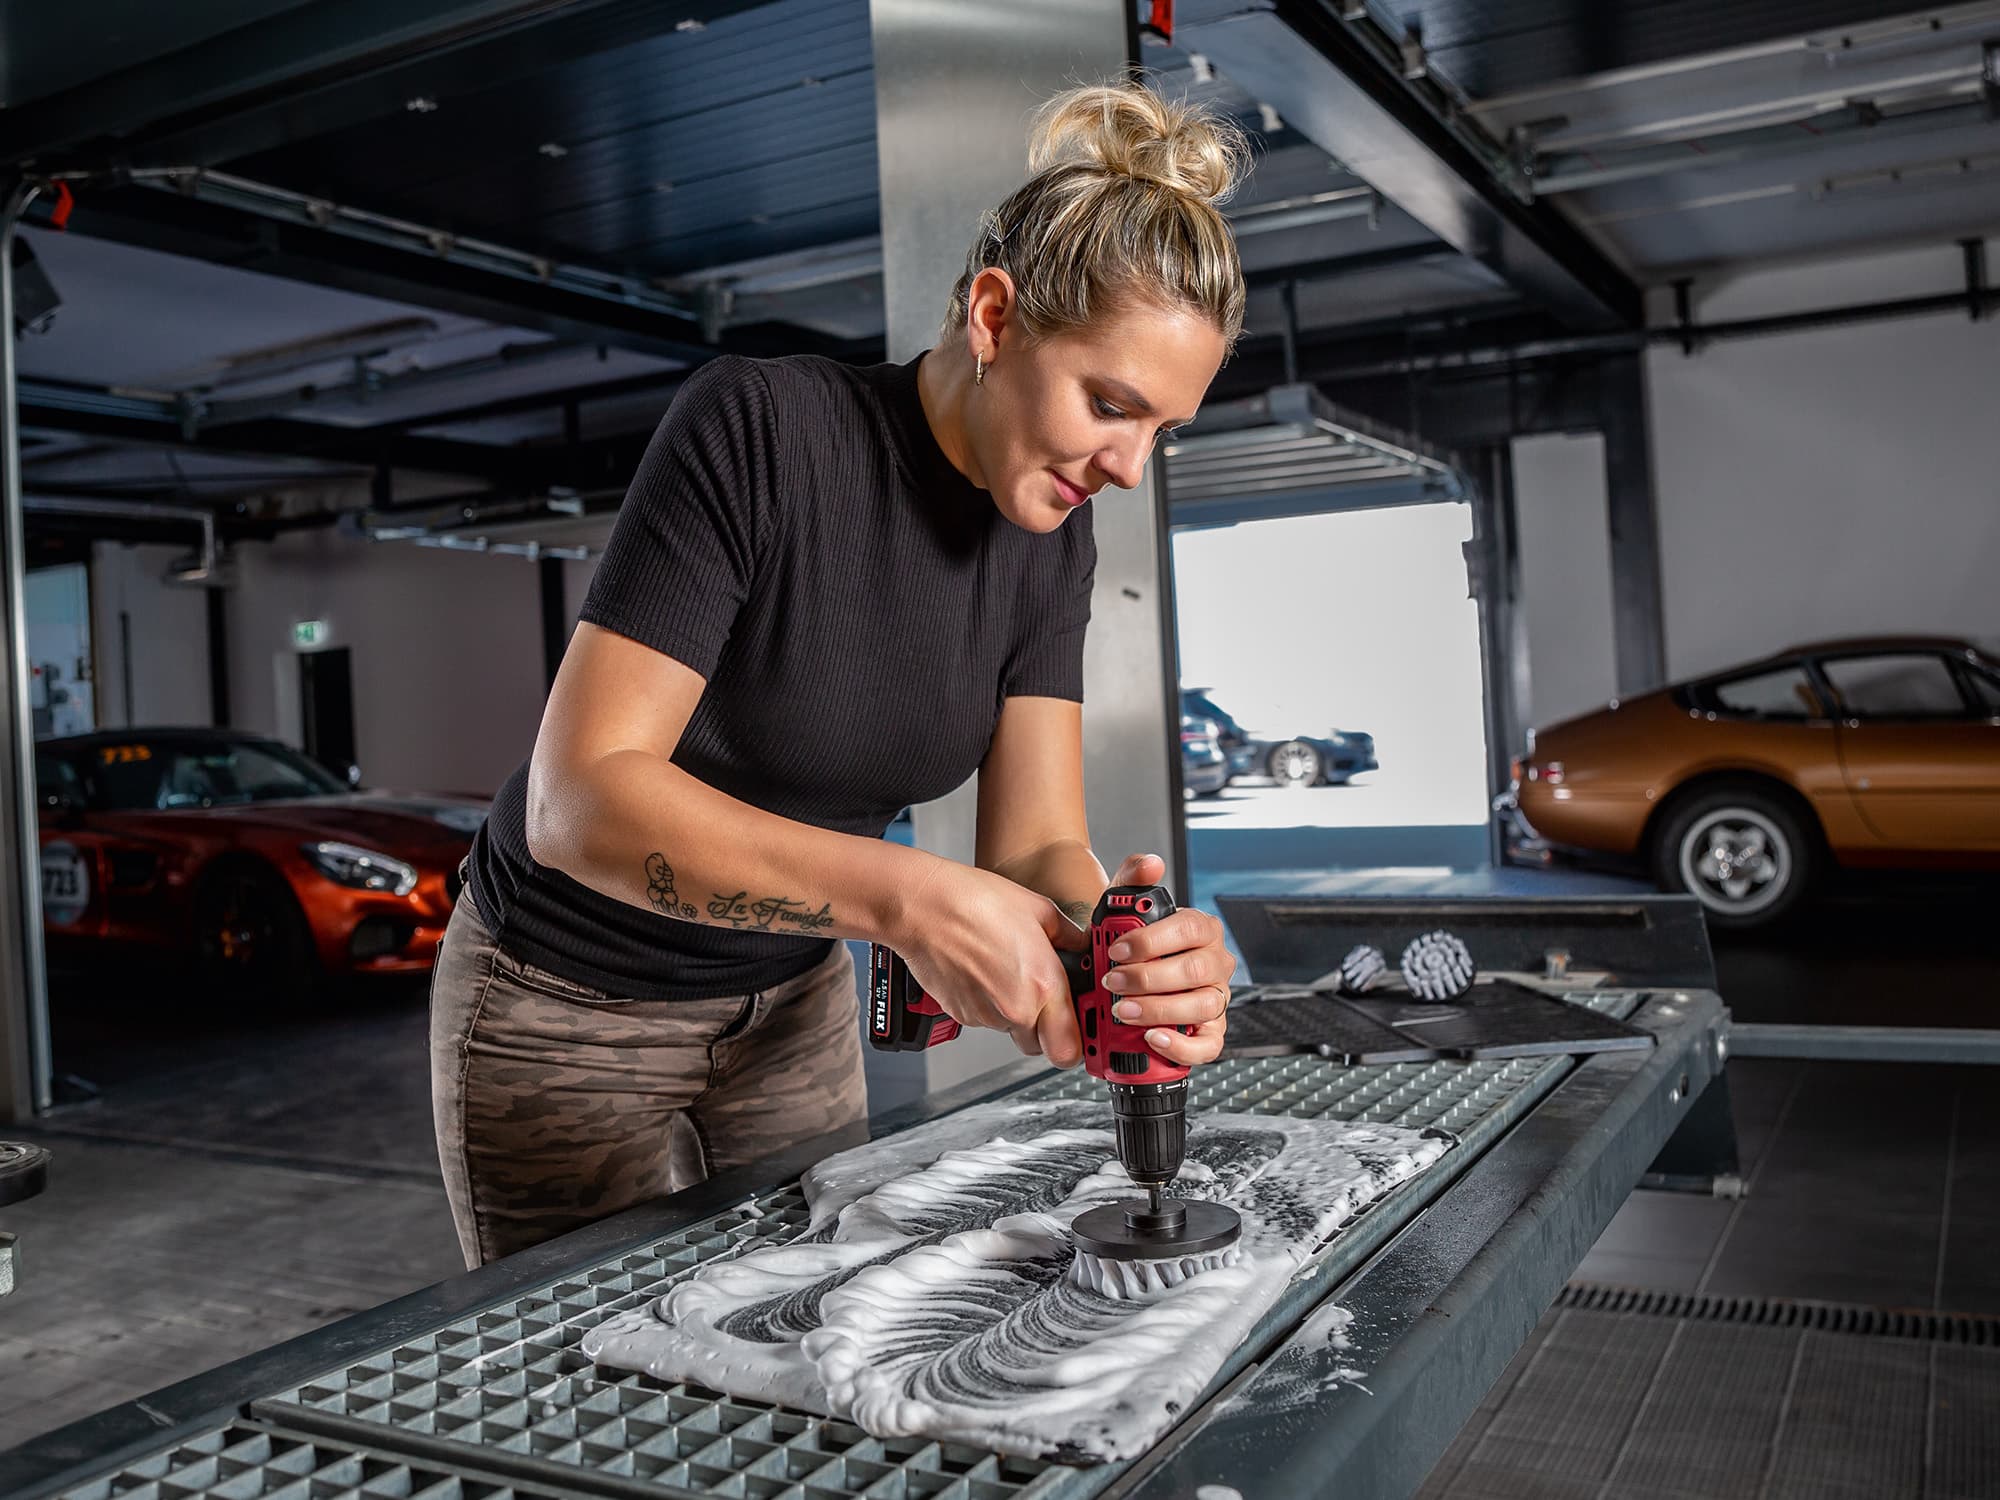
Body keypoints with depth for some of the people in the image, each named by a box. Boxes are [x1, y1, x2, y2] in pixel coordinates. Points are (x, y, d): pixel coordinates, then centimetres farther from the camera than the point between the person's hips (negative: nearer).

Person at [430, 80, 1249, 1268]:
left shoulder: (1052, 534, -7)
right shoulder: (757, 424, -25)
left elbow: (1035, 843, -12)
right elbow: (580, 797, -31)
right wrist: (907, 897, -42)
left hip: (793, 1003, 5)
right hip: (570, 1004, -5)